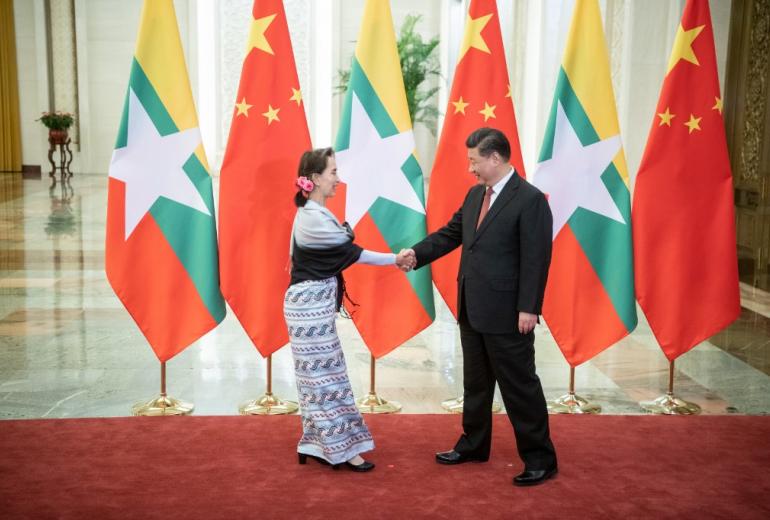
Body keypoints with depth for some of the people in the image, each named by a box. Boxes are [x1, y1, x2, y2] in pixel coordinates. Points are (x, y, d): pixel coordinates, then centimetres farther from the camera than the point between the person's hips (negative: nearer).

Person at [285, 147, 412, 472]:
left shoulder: (312, 215, 11)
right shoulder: (314, 219, -19)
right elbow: (353, 253, -14)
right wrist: (396, 259, -6)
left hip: (312, 304, 10)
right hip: (311, 306, -10)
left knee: (318, 376, 13)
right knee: (324, 376, -2)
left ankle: (316, 445, 21)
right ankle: (339, 449, 7)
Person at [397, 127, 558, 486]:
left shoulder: (530, 199, -14)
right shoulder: (475, 195, 11)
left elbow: (536, 259, -17)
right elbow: (451, 233, 15)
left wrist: (528, 308, -20)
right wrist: (416, 254, 1)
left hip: (506, 313, -8)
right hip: (472, 310, 8)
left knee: (519, 385, 1)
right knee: (475, 382, 19)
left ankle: (540, 458, 14)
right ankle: (473, 445, 33)